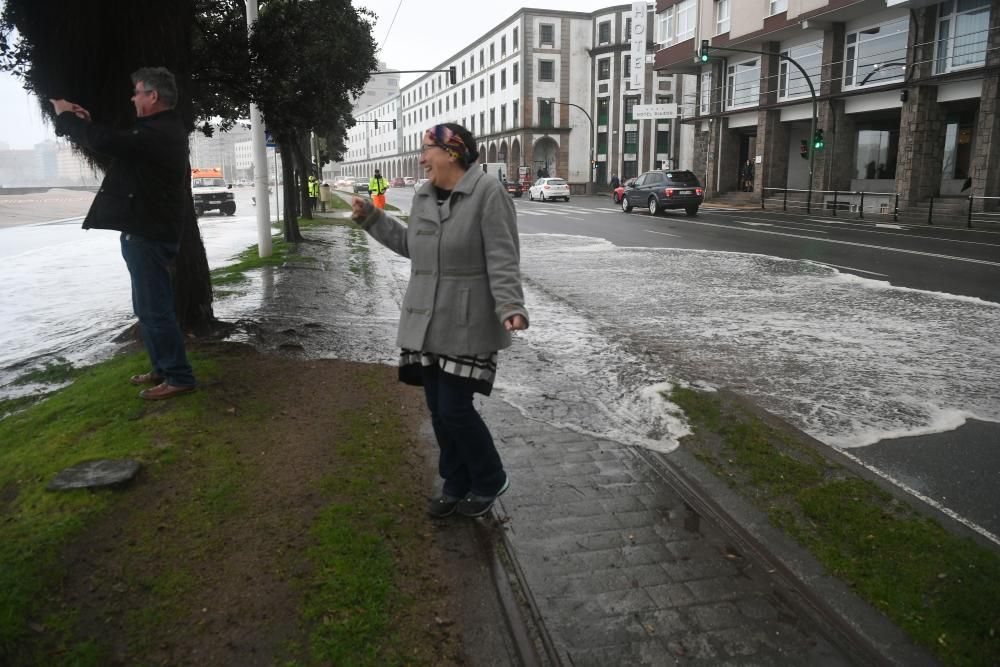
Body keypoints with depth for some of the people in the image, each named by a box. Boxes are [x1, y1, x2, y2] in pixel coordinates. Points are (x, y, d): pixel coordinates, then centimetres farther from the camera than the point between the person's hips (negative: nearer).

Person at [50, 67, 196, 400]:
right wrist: (87, 123, 18)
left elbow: (105, 141, -29)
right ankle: (163, 368, 26)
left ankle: (179, 377, 0)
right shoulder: (164, 130, 15)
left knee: (154, 309, -6)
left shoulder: (158, 133, -20)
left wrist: (66, 116, -12)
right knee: (149, 307, 17)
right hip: (149, 230, 11)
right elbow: (120, 144, 27)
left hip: (148, 234, -11)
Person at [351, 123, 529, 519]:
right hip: (426, 322, 8)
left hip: (467, 325, -7)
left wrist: (511, 307, -29)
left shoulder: (487, 193, -13)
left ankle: (489, 481, 20)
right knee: (438, 409, 12)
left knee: (455, 410, -5)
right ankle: (455, 484, 30)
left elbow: (503, 259, -17)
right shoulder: (423, 197, 10)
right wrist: (370, 218, 22)